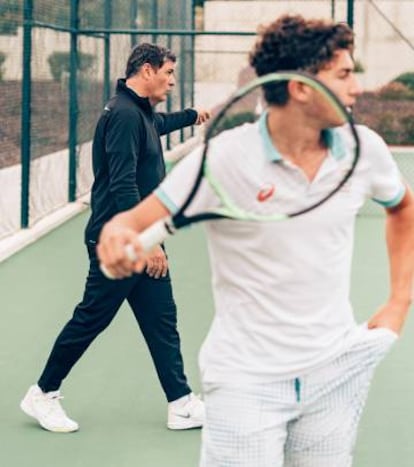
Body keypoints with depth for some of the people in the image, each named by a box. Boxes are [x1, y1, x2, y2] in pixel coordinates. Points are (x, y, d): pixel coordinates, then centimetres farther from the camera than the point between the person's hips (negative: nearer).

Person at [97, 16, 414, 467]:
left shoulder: (364, 149, -3)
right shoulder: (224, 159, -15)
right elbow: (139, 219, -18)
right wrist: (117, 232, -42)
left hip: (336, 372, 4)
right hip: (246, 380, -4)